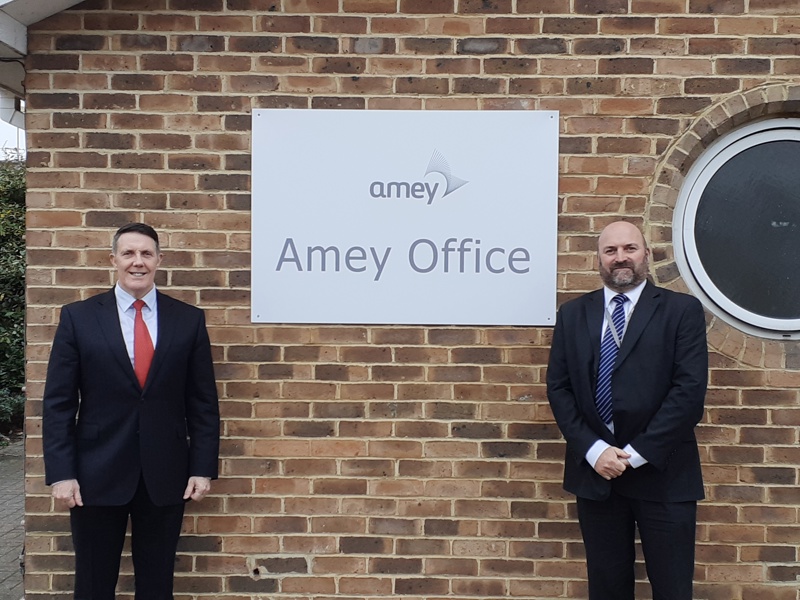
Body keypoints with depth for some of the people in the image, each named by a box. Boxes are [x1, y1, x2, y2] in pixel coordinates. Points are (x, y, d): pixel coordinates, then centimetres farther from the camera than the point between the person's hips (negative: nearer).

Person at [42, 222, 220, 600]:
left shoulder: (189, 320, 2)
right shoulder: (78, 317, 0)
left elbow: (203, 401, 3)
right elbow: (58, 403, -1)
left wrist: (203, 468, -2)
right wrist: (61, 473, -7)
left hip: (165, 476, 1)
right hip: (97, 474, 0)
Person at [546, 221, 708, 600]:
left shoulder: (682, 310, -1)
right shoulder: (572, 314, 8)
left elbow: (690, 389, -9)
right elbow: (558, 388, 4)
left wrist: (636, 453, -13)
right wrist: (593, 451, -8)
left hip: (662, 473, -2)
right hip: (595, 471, 2)